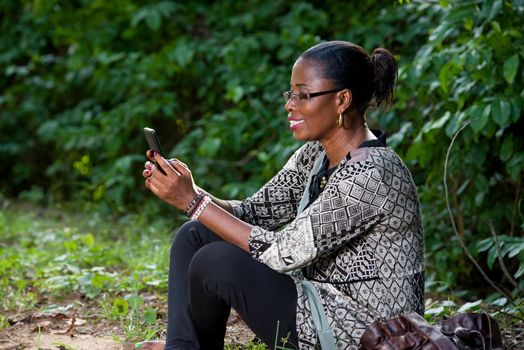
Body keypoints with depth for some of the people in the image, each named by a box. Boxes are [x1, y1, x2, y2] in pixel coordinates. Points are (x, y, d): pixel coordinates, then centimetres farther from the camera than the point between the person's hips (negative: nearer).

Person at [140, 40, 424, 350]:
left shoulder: (370, 173, -25)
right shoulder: (316, 154, 4)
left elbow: (283, 253, -25)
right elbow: (254, 212, 6)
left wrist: (193, 201, -22)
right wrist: (187, 194, -12)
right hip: (323, 299, 9)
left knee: (217, 262, -18)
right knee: (193, 236, 4)